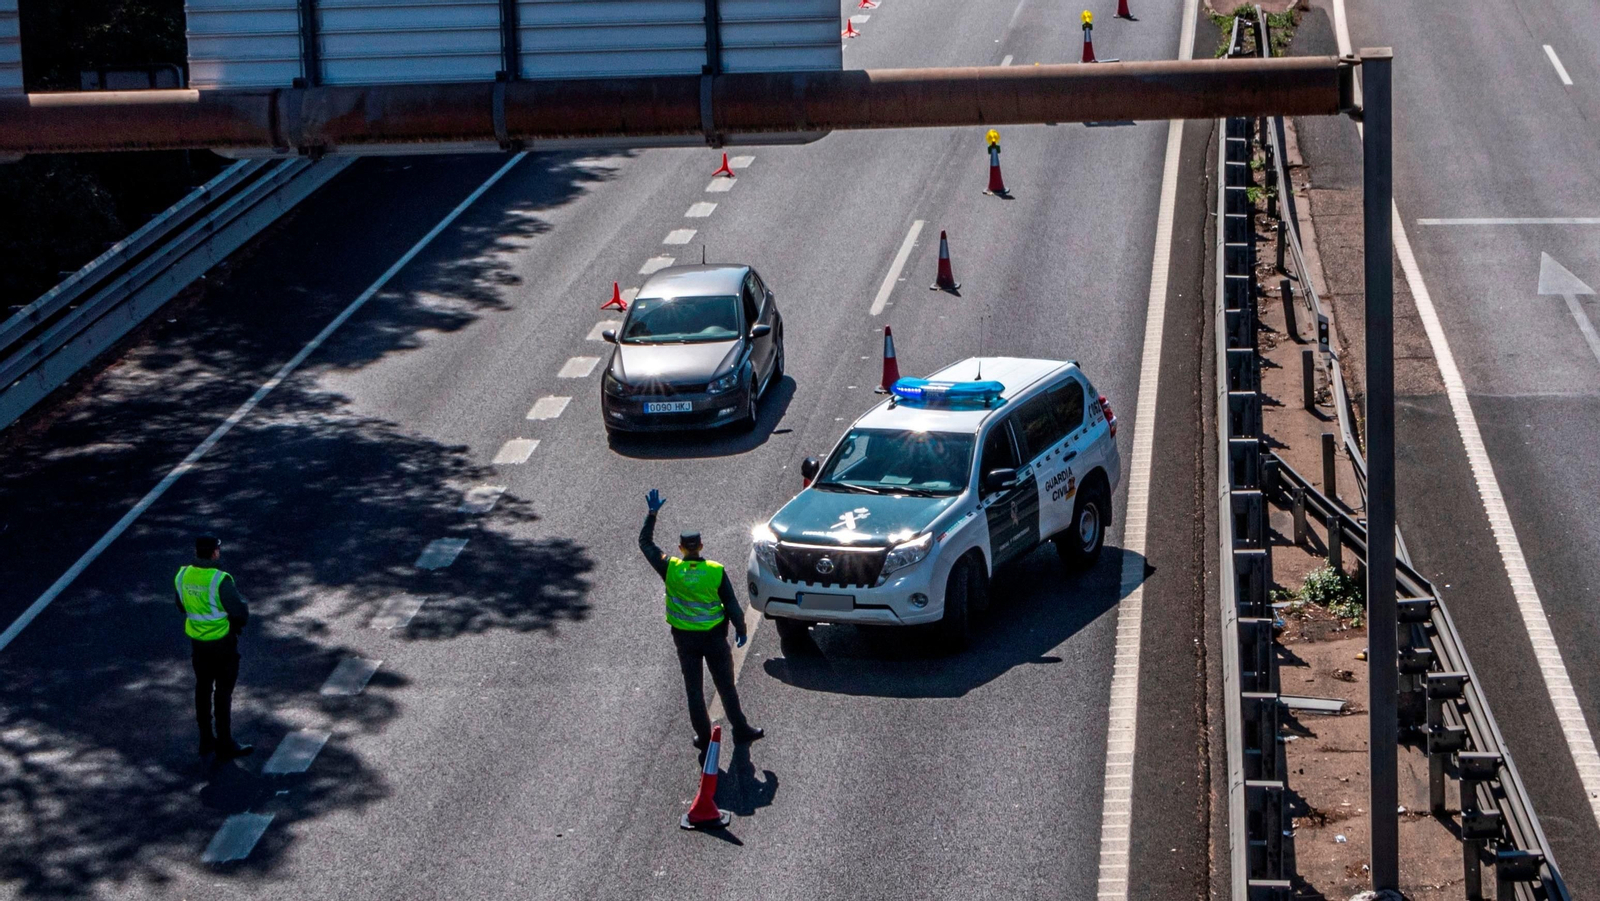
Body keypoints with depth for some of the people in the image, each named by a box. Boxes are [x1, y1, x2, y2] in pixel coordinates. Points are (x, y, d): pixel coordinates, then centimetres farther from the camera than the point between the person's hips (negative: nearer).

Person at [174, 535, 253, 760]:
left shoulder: (183, 576, -6)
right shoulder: (220, 581, -25)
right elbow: (241, 612, -21)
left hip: (197, 640, 6)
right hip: (222, 641, -6)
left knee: (203, 689, 18)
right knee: (223, 692, 4)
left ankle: (206, 741, 26)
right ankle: (225, 745, 10)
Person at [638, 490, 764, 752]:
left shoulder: (670, 569, -12)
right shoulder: (716, 571, -13)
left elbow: (645, 543, -1)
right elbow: (731, 604, -6)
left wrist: (652, 513, 4)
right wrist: (741, 629, 7)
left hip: (685, 639, 0)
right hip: (715, 636, 0)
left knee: (694, 688, 12)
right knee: (726, 686, 12)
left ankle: (703, 735, 16)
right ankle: (740, 730, 20)